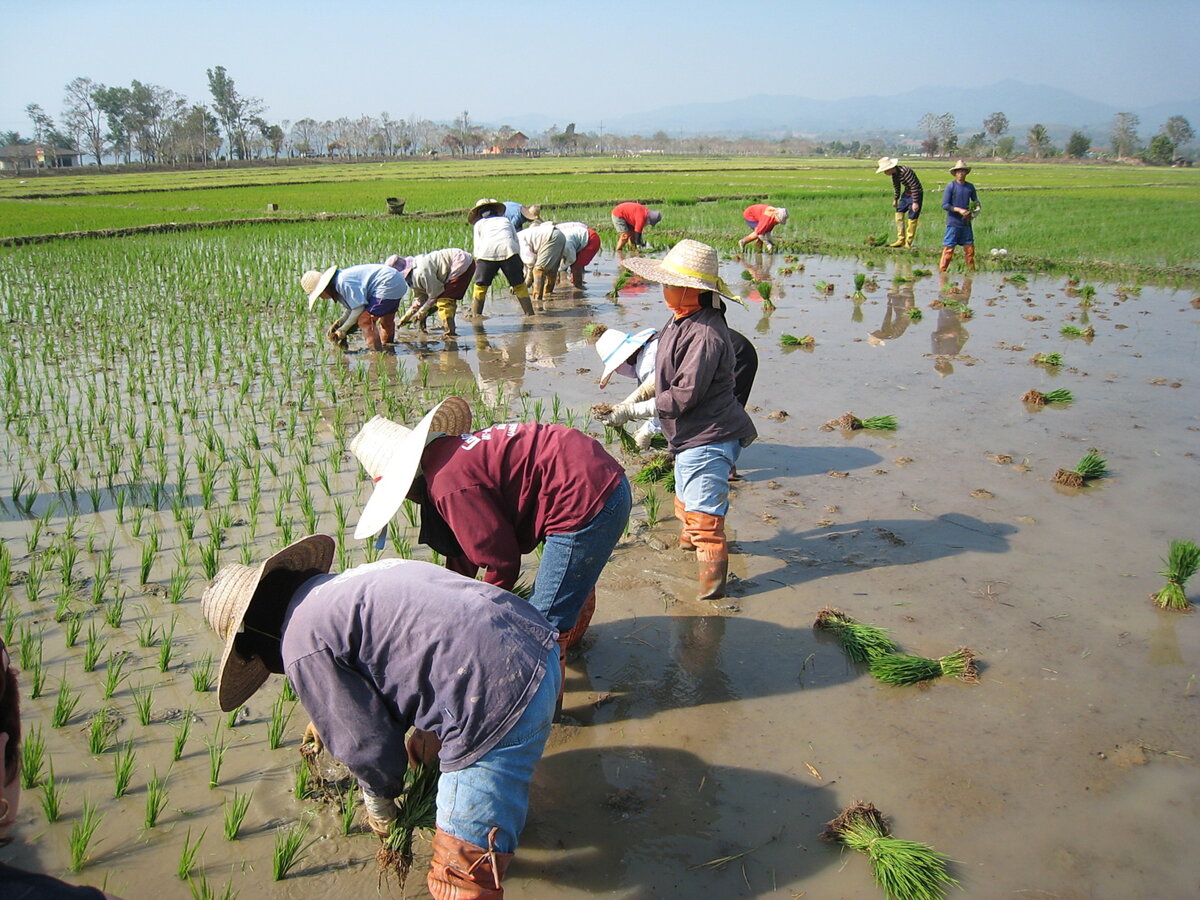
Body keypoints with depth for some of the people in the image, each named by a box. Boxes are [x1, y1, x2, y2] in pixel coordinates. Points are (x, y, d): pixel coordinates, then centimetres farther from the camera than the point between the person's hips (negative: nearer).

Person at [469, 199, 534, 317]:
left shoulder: (479, 223, 26)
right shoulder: (506, 220, 32)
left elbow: (477, 249, 16)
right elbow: (517, 243, 23)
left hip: (488, 252, -1)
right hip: (508, 250, 1)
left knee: (480, 285, 12)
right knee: (519, 285, 10)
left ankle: (475, 314, 8)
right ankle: (529, 313, 7)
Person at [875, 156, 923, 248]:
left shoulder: (905, 172, -29)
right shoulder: (894, 173, -1)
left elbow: (914, 187, -27)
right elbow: (896, 187, 16)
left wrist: (915, 202, -27)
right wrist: (895, 199, 24)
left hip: (916, 194, -9)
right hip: (906, 193, 9)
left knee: (912, 218, -5)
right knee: (899, 212, 7)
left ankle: (908, 243, 2)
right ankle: (901, 240, 11)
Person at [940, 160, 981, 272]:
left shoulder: (970, 187, 8)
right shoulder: (950, 186, -6)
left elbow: (976, 202, 18)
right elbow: (944, 205, -10)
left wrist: (977, 208, -4)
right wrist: (959, 210, -19)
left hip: (966, 223, 5)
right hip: (953, 223, -5)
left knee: (969, 248, 8)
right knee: (948, 248, -5)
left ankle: (972, 270, 18)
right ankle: (941, 270, 0)